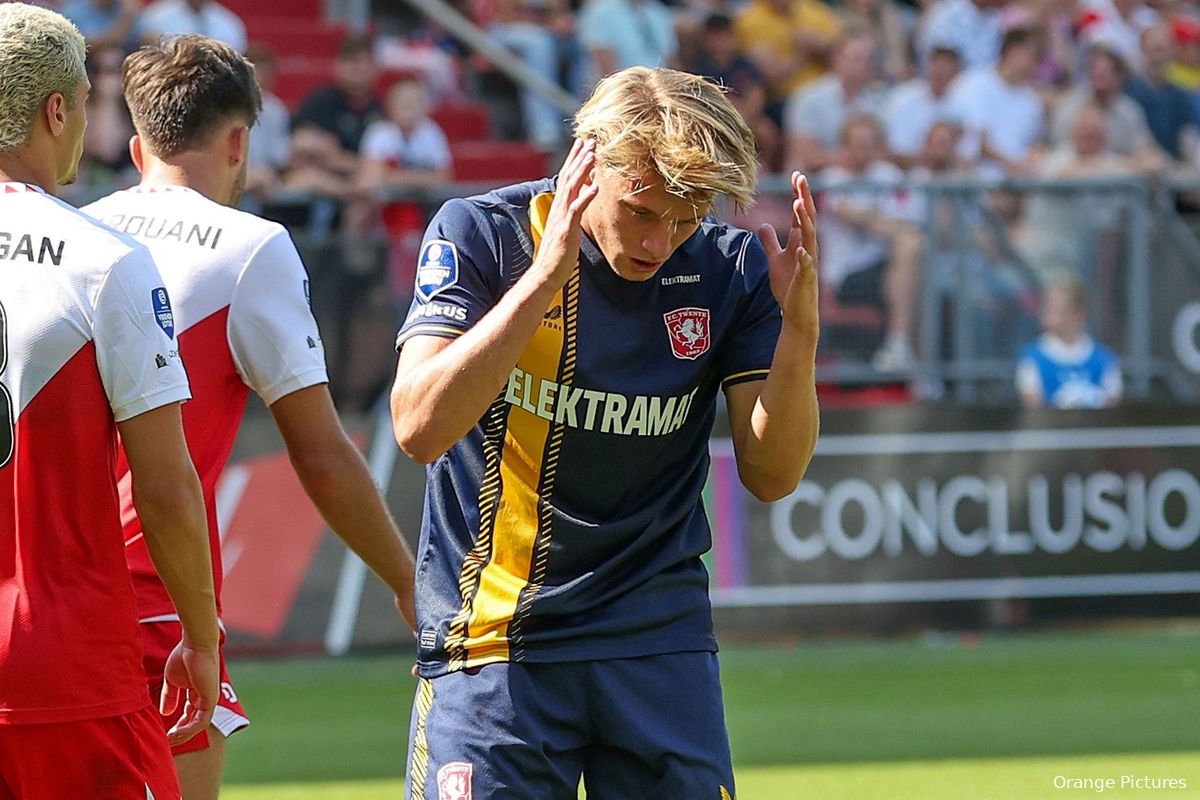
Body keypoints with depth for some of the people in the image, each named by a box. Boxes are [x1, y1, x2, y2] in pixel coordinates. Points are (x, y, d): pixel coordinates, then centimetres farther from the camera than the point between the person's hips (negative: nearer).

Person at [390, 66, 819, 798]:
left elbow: (772, 475, -2)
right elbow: (419, 428, -22)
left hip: (660, 642, 3)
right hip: (493, 643, -2)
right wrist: (544, 277, -30)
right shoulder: (480, 236, -9)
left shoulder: (731, 269, -1)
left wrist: (799, 324, -18)